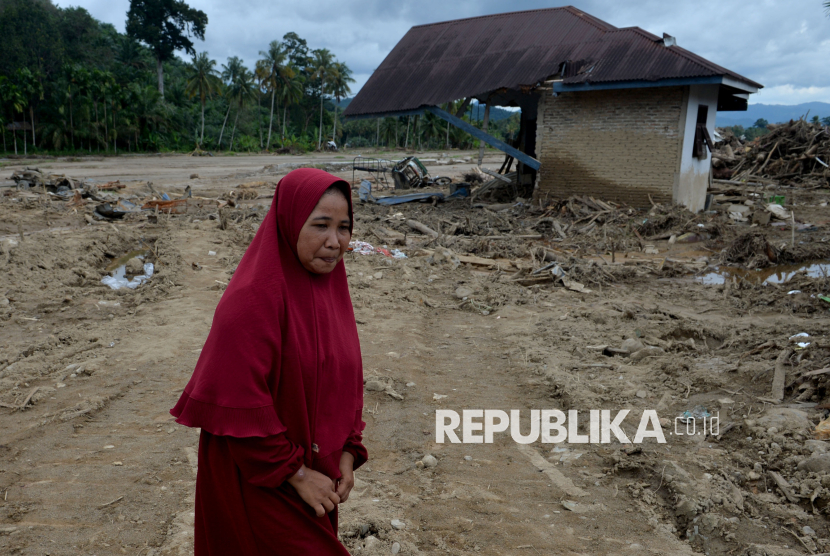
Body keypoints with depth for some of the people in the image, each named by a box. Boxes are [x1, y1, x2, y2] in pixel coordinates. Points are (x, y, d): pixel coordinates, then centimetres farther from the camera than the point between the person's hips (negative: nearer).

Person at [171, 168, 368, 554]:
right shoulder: (253, 299, -24)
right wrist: (296, 473, -17)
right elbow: (240, 405, -24)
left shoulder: (330, 286, 0)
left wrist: (347, 454, -2)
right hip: (255, 480, -7)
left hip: (317, 470, 7)